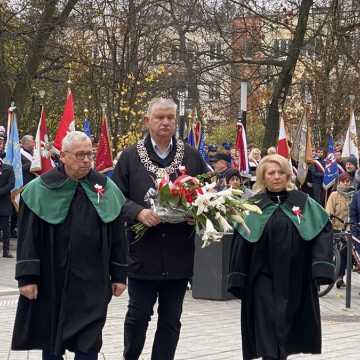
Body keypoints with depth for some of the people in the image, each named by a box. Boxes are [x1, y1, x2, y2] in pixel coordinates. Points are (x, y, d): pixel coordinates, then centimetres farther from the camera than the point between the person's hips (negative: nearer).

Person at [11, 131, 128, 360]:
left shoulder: (106, 189, 4)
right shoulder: (41, 189, -3)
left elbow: (117, 236, 7)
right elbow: (28, 237, -3)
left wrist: (119, 275, 5)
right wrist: (27, 277, -9)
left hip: (93, 281, 1)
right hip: (52, 279, -1)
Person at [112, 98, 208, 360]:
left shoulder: (192, 156, 7)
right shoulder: (130, 156, 2)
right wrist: (138, 212, -17)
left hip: (179, 253, 2)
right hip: (143, 252, -2)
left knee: (171, 319, 8)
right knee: (139, 314, 5)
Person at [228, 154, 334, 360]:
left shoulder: (303, 202, 4)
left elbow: (323, 231, -1)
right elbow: (241, 242, 1)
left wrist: (322, 266, -13)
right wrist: (238, 279, -4)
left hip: (295, 279, 2)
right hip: (263, 278, -1)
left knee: (287, 326, 12)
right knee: (268, 329, -8)